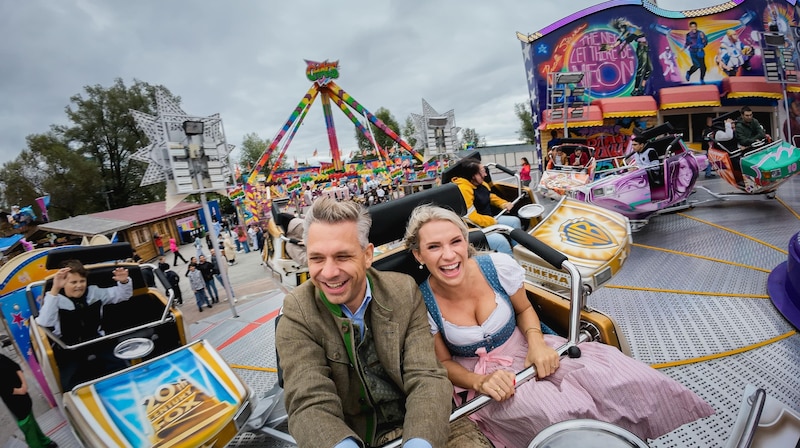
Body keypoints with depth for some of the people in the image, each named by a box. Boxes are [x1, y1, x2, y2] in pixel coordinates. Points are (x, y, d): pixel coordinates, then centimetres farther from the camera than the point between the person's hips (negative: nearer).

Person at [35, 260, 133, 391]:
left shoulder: (94, 292, 7)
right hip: (68, 351, -3)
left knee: (122, 370, -17)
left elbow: (122, 295, 15)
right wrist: (54, 289, -31)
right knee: (70, 384, -26)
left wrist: (124, 281, -11)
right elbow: (44, 323, -25)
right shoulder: (55, 299, -5)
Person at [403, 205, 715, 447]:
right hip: (477, 376, -2)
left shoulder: (499, 266, -17)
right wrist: (481, 382, -24)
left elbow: (524, 309, 4)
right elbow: (443, 362, -5)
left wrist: (536, 342, -17)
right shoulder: (420, 303, -19)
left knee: (622, 379, -17)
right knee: (560, 414, -31)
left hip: (525, 350, 3)